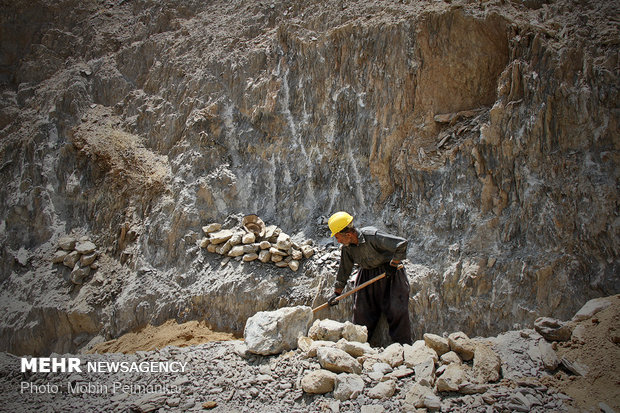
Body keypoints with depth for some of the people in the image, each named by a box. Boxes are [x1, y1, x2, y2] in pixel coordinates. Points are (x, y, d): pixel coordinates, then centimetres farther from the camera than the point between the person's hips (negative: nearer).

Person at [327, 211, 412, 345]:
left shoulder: (372, 236, -28)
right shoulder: (346, 247, -7)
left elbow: (401, 244, -28)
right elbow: (344, 270, 8)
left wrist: (393, 264, -18)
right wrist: (337, 292, 11)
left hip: (389, 273, -6)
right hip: (367, 276, 6)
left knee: (396, 309, -9)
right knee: (361, 310, -1)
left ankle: (403, 346, 3)